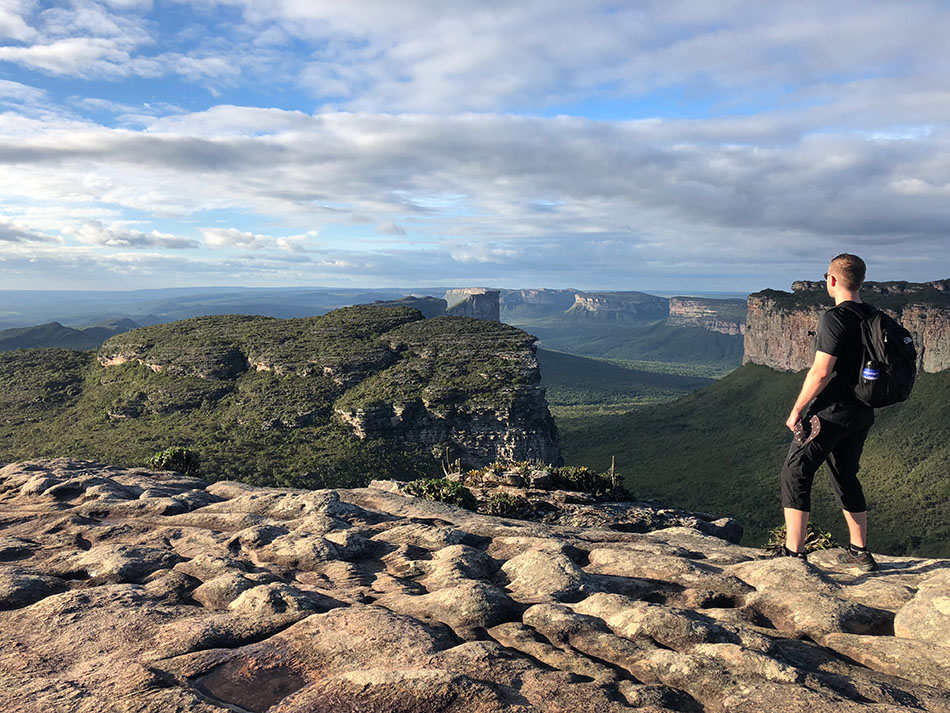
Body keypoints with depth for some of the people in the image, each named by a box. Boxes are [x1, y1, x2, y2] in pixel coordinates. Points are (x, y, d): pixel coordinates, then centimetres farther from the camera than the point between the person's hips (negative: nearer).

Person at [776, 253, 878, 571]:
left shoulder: (835, 318, -18)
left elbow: (821, 372, -23)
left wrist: (796, 410, -13)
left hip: (829, 413, -8)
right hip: (862, 414, 8)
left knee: (795, 475, -2)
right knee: (846, 478, 20)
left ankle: (793, 553, -2)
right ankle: (860, 553, 27)